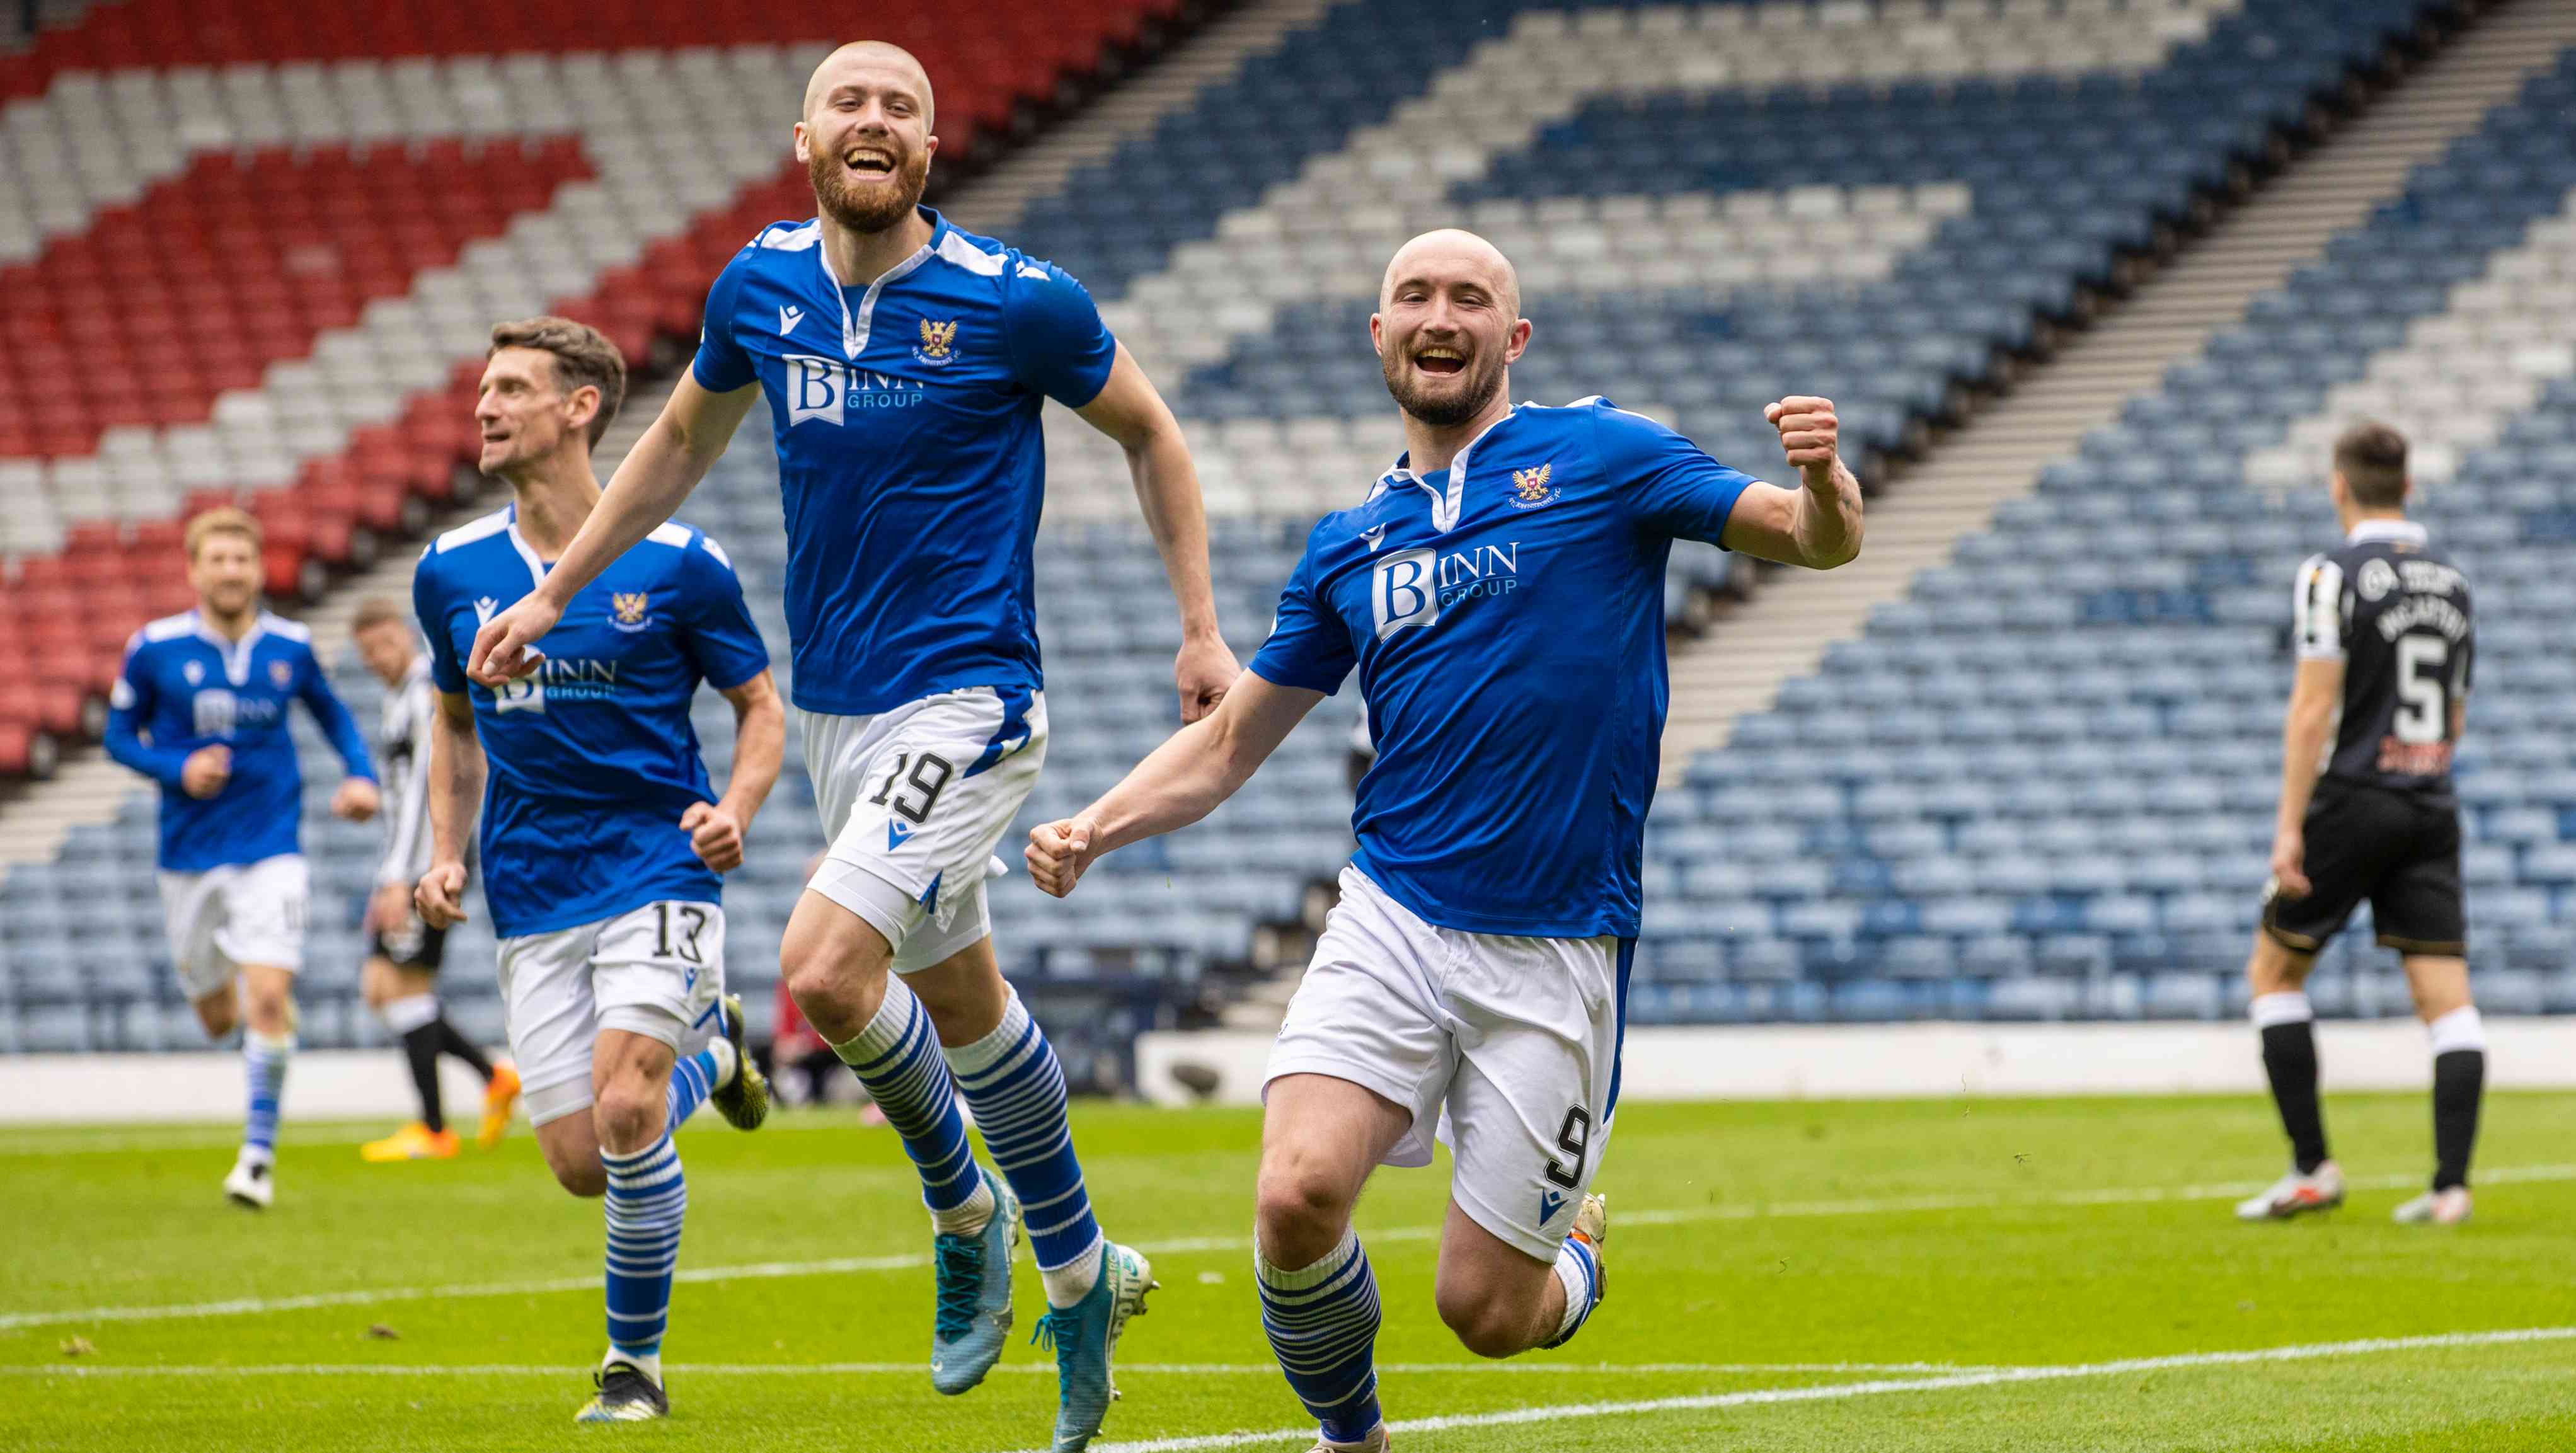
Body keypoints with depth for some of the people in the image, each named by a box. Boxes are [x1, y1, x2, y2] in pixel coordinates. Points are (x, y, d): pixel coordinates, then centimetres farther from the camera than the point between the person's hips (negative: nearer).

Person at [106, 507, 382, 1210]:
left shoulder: (291, 648, -1)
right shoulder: (155, 649, -5)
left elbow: (333, 713, 16)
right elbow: (121, 735, 4)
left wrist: (360, 775, -2)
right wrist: (178, 770, -14)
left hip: (271, 849, -1)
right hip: (189, 855, 1)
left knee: (267, 1000, -16)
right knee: (219, 1018, 10)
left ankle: (259, 1151, -2)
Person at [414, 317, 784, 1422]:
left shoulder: (676, 564, -8)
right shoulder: (452, 572, 3)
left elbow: (759, 707, 3)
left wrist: (733, 811, -15)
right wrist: (445, 855, 6)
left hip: (655, 872, -4)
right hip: (531, 904, 4)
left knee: (625, 1112, -21)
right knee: (582, 1164, -1)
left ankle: (636, 1362, -2)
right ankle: (704, 1049, 33)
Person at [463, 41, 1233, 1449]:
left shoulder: (1016, 303, -13)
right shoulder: (760, 286, 1)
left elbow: (1148, 432, 2)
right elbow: (683, 440, 19)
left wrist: (1200, 629, -1)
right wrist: (553, 594, 20)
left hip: (965, 699, -6)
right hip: (833, 703, 6)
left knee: (827, 971, -20)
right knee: (957, 997, 16)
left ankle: (963, 1208, 4)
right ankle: (1078, 1273, 35)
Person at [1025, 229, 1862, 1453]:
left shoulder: (1601, 458, 4)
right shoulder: (1348, 547, 14)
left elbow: (1817, 540, 0)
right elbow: (1229, 740, 20)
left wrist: (1821, 481, -24)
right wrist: (1095, 829, 3)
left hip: (1554, 955, -2)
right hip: (1391, 925, 2)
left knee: (1485, 1311, -3)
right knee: (1299, 1195, -22)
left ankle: (1574, 1259, 35)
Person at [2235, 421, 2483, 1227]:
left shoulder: (2333, 577, -9)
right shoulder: (2451, 580, 11)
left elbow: (2314, 709, -15)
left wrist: (2290, 824, -14)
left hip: (2352, 804, -5)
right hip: (2431, 812, 5)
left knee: (2274, 971, 10)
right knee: (2446, 996, 1)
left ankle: (2312, 1167, 4)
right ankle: (2451, 1183, -9)